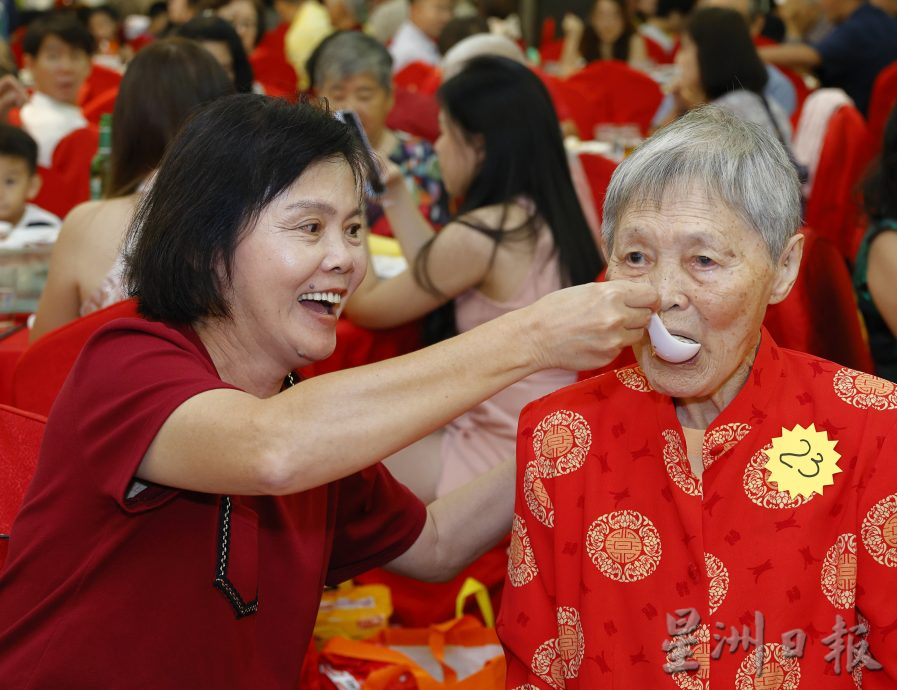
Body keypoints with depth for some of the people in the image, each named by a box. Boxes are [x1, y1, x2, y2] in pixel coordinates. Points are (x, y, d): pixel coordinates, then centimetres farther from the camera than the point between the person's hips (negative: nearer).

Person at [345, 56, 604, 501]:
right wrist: (393, 193, 18)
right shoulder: (543, 215, 3)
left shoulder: (477, 235, -22)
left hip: (504, 463, -8)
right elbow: (434, 278, 14)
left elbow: (364, 308, -7)